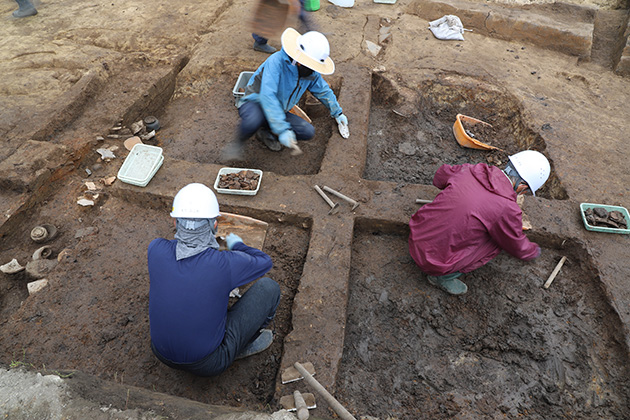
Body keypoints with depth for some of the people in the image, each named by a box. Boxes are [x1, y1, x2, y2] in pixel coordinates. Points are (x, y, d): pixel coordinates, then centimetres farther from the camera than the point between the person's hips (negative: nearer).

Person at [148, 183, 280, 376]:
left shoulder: (156, 249, -19)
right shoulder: (226, 264, -30)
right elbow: (264, 262, -7)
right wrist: (237, 245, 12)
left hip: (163, 353, 5)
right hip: (208, 363, -4)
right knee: (269, 287, 0)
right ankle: (245, 344, 23)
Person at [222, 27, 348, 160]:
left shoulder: (312, 73, -4)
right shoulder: (277, 61, -26)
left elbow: (324, 91, 17)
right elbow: (267, 96, -36)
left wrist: (337, 112, 20)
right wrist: (282, 129, -41)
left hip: (278, 111, 7)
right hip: (254, 104, -6)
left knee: (308, 132, -13)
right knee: (255, 118, -44)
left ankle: (266, 133, 1)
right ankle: (237, 143, -11)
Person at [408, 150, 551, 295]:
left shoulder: (468, 170, -4)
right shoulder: (507, 211, -17)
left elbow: (440, 176, 19)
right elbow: (518, 247, 4)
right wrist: (534, 251, 28)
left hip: (415, 239, 6)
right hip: (434, 260, -6)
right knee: (500, 239, 8)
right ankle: (443, 276, 8)